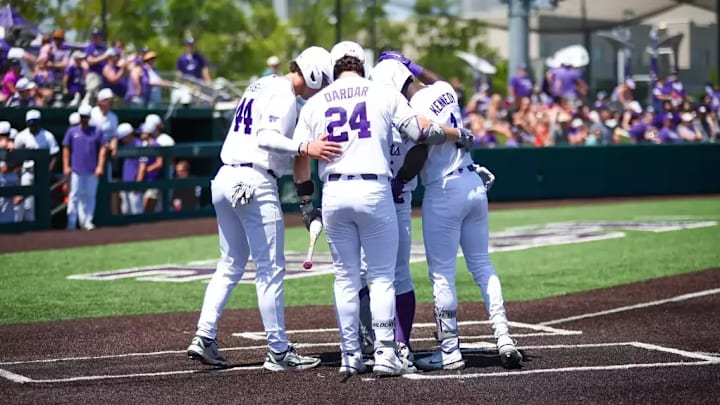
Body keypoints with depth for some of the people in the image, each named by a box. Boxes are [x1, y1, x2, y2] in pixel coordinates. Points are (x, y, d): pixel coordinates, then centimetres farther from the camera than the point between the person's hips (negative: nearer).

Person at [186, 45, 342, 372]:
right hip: (254, 183, -9)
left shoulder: (260, 86, 18)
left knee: (230, 265, 16)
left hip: (224, 179, 9)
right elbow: (267, 137, -24)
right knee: (271, 269, -3)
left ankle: (204, 338, 9)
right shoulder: (284, 96, -10)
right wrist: (305, 148, -35)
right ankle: (278, 351, 0)